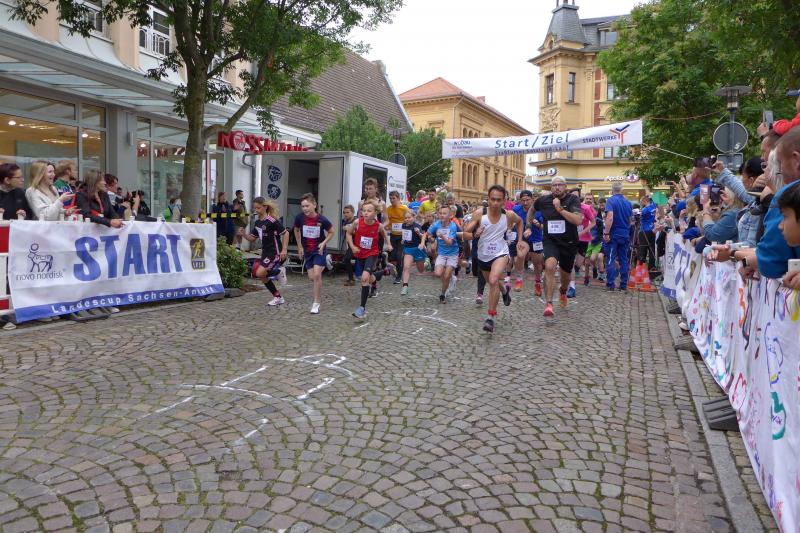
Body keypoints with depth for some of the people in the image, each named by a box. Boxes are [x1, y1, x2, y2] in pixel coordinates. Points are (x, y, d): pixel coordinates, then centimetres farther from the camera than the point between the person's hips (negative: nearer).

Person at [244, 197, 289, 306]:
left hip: (275, 253, -9)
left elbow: (285, 233, -13)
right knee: (263, 276, 9)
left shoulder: (272, 221, -15)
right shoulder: (257, 223, 8)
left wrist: (284, 250, -18)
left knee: (259, 273, -20)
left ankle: (279, 272, 6)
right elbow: (252, 238, 13)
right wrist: (243, 234, -7)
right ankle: (278, 297, 22)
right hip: (265, 252, 9)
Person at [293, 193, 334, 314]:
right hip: (307, 250, 3)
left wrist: (324, 243, -15)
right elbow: (296, 230, 8)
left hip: (319, 250, -3)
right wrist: (300, 247, 6)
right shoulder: (299, 217, -13)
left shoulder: (322, 220, -19)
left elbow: (331, 232, -1)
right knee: (312, 277, 3)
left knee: (317, 275, -15)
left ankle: (316, 303, -4)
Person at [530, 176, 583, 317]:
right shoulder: (543, 200, -2)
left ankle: (563, 292, 54)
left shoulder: (573, 200, -10)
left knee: (566, 274, 17)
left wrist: (560, 209, -29)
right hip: (550, 241, 0)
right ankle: (548, 303, -23)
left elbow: (578, 220, -24)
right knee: (550, 266, -29)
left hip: (569, 243, 0)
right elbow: (532, 209, 21)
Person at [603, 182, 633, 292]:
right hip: (625, 235, 5)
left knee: (611, 260, -1)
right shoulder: (628, 203, 8)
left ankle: (610, 285, -3)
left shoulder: (610, 201, -9)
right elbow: (630, 220, 17)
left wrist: (606, 233, -20)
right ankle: (624, 285, 10)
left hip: (614, 234, -5)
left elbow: (610, 218, -21)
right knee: (624, 260, 8)